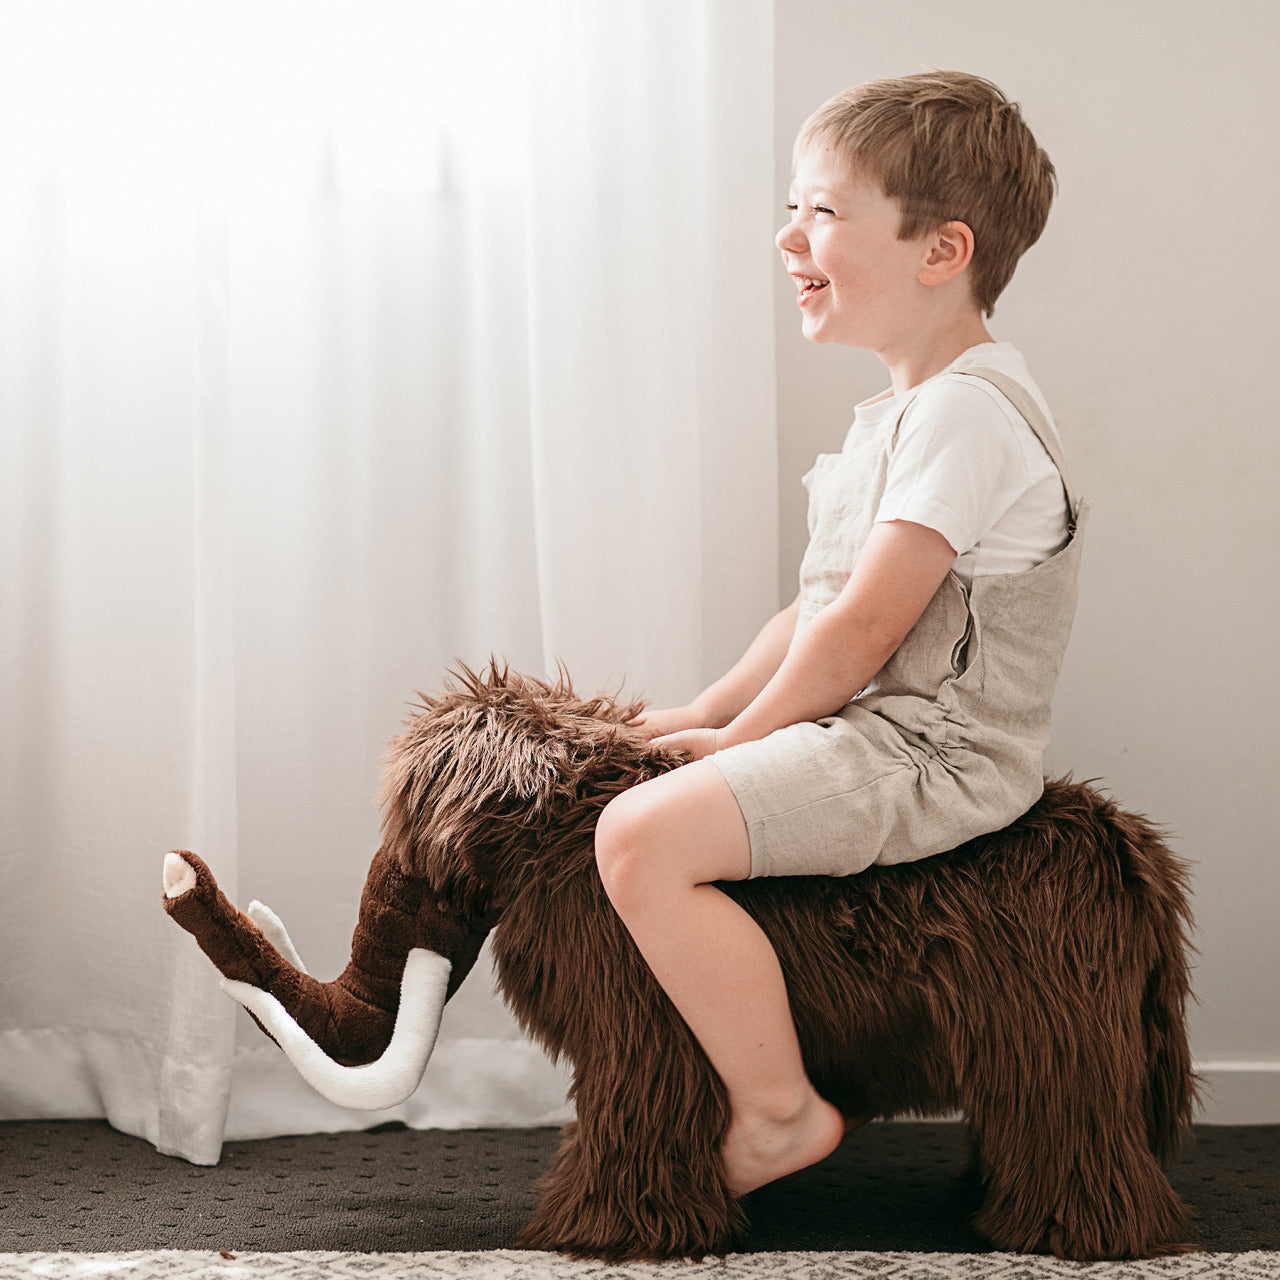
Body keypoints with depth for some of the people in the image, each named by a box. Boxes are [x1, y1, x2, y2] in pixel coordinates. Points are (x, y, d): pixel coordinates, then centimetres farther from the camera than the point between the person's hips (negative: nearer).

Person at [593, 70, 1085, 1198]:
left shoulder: (965, 410, -18)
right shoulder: (912, 406, 17)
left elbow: (863, 626, -21)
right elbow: (821, 604, 20)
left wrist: (741, 734, -9)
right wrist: (712, 712, 12)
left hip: (929, 753, -11)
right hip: (889, 733, 11)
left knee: (643, 837, -25)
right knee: (660, 779, 23)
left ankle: (779, 1111, -13)